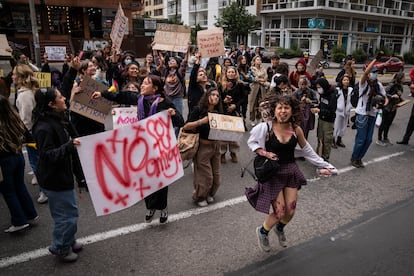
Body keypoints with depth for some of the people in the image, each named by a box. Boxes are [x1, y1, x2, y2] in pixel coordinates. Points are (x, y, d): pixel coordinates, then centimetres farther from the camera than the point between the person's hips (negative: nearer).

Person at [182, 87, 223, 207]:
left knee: (216, 175, 13)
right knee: (205, 176, 0)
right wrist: (201, 121, -25)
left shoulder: (218, 112, 5)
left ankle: (209, 194, 39)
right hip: (202, 146, -5)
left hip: (216, 146, 5)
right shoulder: (198, 110, -9)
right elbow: (185, 127, -14)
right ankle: (199, 197, 26)